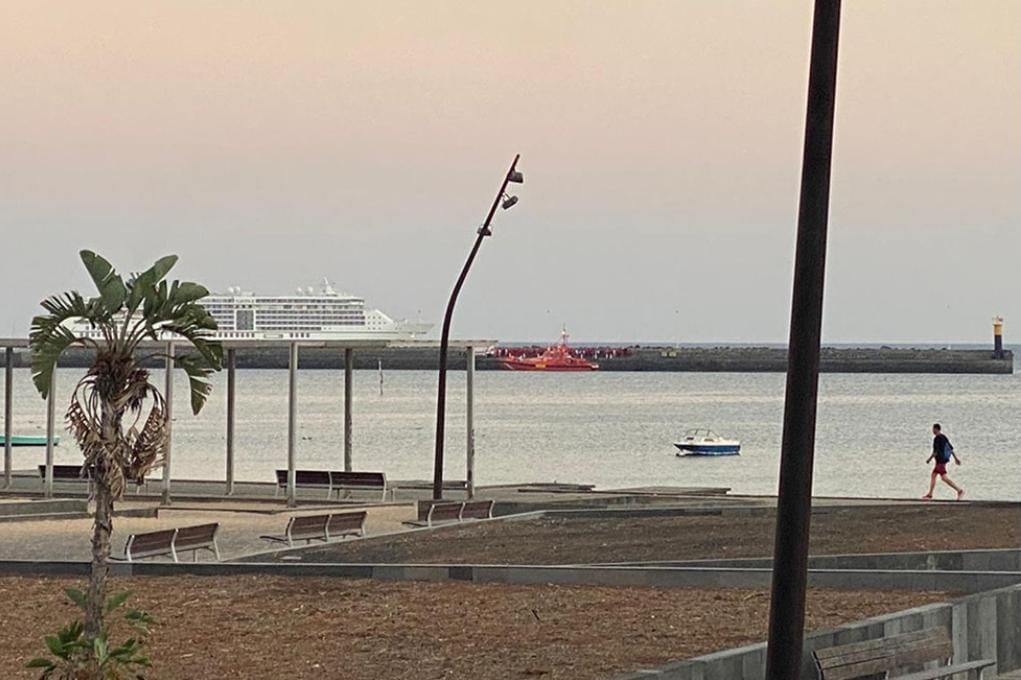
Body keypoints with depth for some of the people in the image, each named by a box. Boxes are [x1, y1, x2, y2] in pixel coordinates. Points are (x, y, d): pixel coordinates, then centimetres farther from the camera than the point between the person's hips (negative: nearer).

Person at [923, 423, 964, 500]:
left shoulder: (937, 438, -14)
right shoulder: (944, 437, 14)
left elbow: (936, 451, -20)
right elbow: (951, 448, 16)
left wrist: (929, 459, -12)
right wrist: (956, 458, 19)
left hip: (940, 460, -10)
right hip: (945, 459, 10)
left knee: (944, 477, -14)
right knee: (933, 475, 14)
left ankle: (960, 490, -20)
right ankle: (929, 495, 16)